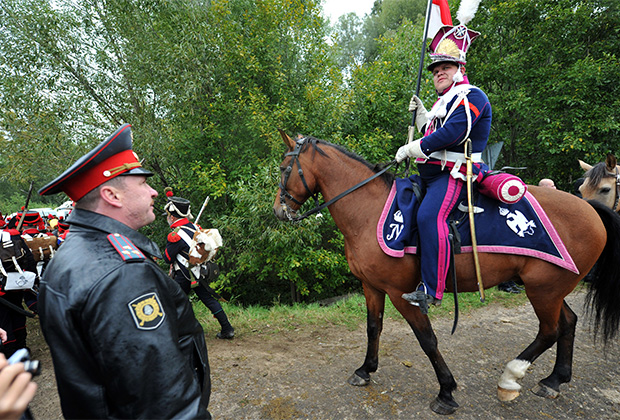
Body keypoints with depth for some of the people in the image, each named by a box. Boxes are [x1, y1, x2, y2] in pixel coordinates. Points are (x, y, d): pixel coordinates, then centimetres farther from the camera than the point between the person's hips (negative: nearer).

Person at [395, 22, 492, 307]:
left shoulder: (471, 96, -5)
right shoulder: (445, 102, 26)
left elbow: (451, 133, -20)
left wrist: (410, 149, -14)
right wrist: (420, 113, 16)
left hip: (455, 175, -11)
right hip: (430, 174, 11)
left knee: (429, 216, -32)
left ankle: (431, 289, -28)